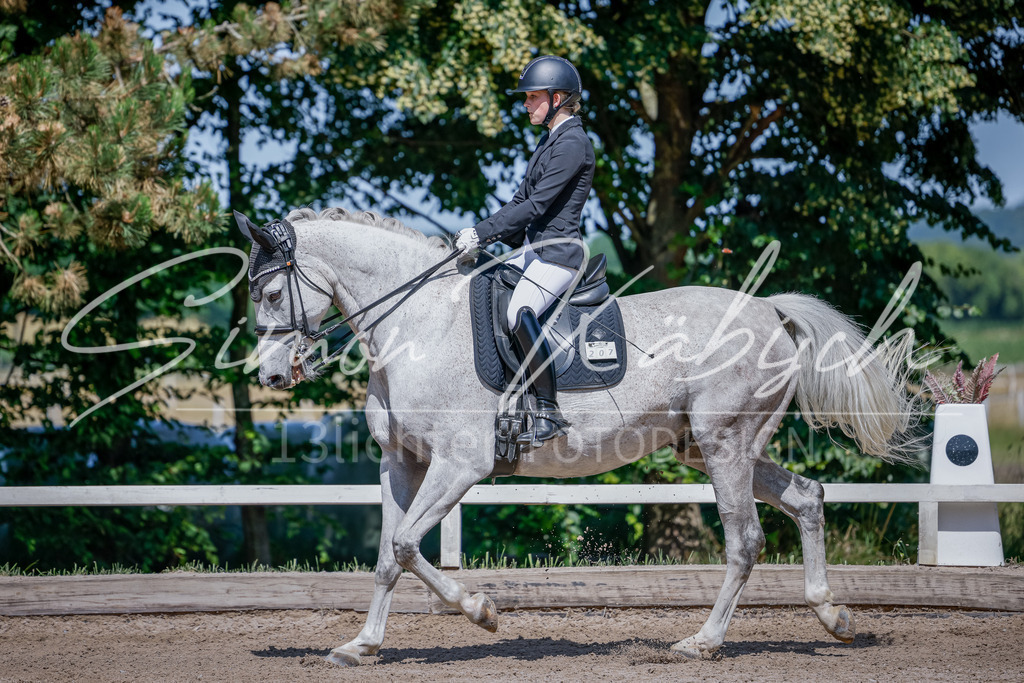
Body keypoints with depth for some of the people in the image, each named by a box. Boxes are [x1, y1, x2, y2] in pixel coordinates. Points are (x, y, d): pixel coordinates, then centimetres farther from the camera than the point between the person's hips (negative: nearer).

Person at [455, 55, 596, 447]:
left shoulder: (572, 143, -14)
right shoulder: (551, 140, 17)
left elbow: (537, 205, -20)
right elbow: (523, 197, 21)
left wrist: (483, 233, -20)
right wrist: (486, 236, 9)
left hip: (559, 252, -11)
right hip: (534, 248, 11)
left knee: (518, 312, -30)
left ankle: (549, 412, -28)